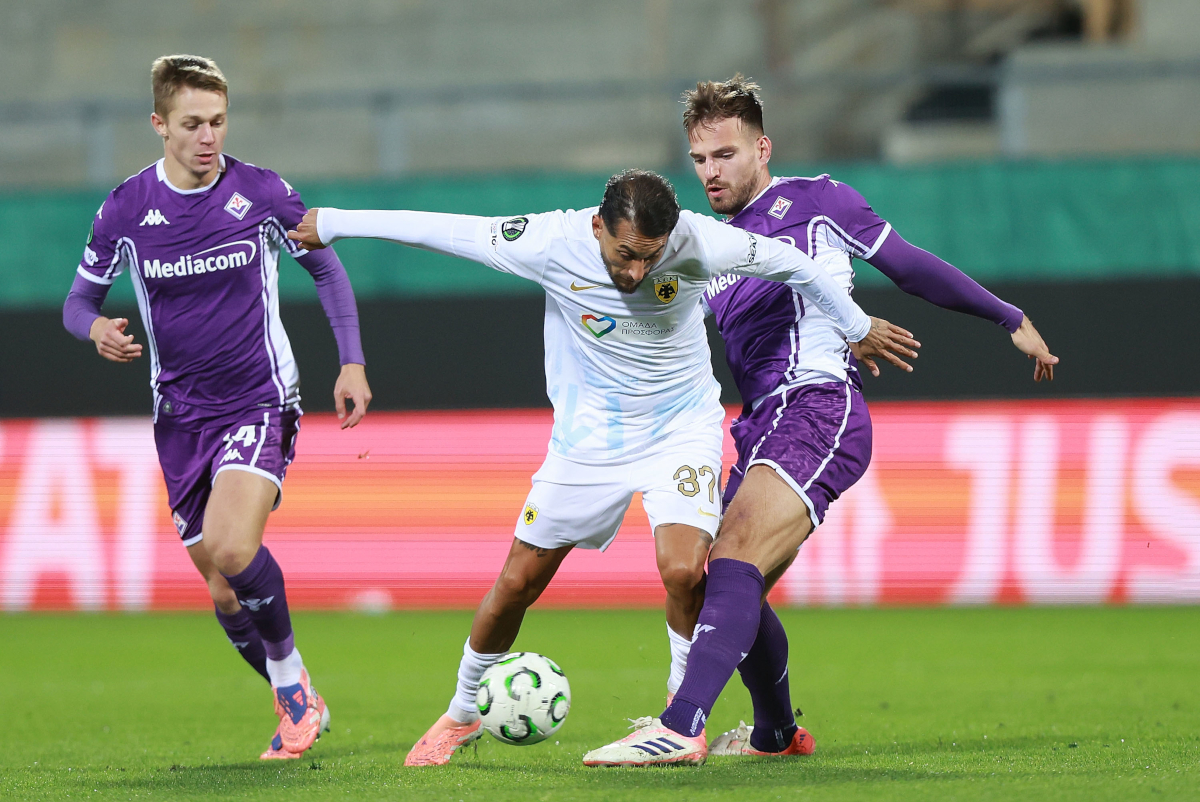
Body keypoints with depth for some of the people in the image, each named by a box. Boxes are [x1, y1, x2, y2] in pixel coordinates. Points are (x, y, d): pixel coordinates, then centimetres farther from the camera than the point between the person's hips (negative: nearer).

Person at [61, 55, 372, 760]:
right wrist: (96, 329, -18)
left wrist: (353, 364, 0)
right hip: (181, 414, 3)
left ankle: (293, 678, -4)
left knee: (234, 551, -26)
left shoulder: (262, 193, -7)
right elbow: (80, 299, 6)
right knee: (226, 594, 6)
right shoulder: (126, 209, -3)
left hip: (260, 403, -3)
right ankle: (299, 709, 27)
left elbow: (325, 265, 7)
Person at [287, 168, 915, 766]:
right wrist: (330, 224, -3)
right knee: (517, 582, 4)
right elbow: (437, 229, -12)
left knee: (683, 571, -22)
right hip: (588, 438, 1)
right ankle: (463, 714, 28)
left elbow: (789, 263, -7)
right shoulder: (551, 244, -24)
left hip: (681, 428, -1)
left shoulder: (696, 243, -24)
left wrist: (858, 327, 7)